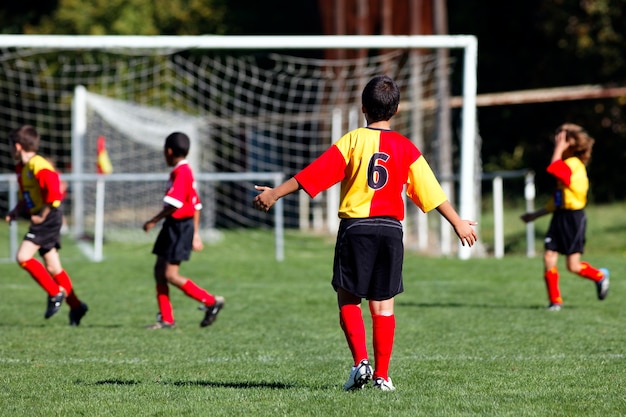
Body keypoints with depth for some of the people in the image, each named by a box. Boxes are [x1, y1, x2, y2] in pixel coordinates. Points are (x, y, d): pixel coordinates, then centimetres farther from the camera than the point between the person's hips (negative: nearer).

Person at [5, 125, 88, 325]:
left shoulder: (38, 166, -17)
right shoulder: (22, 167, 14)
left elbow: (54, 192, -26)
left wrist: (42, 216, -21)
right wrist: (16, 211, 9)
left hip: (48, 218, -10)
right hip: (40, 219, 10)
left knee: (23, 257, -17)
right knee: (52, 267, 10)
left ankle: (55, 293, -9)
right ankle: (75, 306, 16)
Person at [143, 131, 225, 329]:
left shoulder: (181, 172, -15)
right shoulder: (185, 170, 16)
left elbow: (174, 203, -24)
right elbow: (196, 205, 20)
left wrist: (154, 221, -18)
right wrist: (195, 233, 22)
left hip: (180, 227, -10)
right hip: (173, 226, 10)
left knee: (171, 275, -11)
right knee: (159, 270, 9)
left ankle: (211, 301, -4)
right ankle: (166, 319, 11)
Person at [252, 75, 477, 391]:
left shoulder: (352, 141, -3)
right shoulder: (406, 148, 4)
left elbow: (313, 174, -7)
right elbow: (431, 192, 6)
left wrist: (274, 194, -1)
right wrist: (458, 223, 16)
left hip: (355, 226, -2)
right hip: (391, 229, 2)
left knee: (348, 299, 8)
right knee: (383, 304, 7)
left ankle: (361, 362, -9)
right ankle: (381, 375, 6)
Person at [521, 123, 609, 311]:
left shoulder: (573, 164, -13)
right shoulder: (566, 166, 15)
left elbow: (552, 168, -33)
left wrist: (560, 148, -22)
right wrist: (536, 215, 22)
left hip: (573, 218, -8)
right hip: (559, 216, 8)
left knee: (573, 265, -4)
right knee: (548, 257, -4)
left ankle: (600, 276, 24)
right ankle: (555, 301, 3)